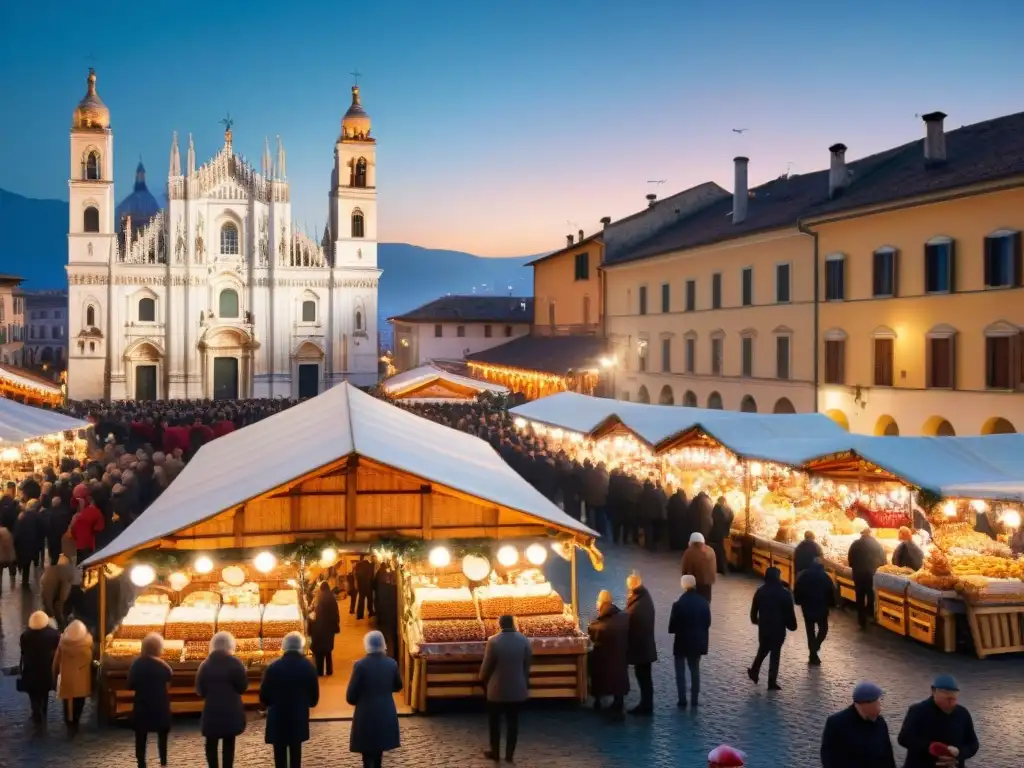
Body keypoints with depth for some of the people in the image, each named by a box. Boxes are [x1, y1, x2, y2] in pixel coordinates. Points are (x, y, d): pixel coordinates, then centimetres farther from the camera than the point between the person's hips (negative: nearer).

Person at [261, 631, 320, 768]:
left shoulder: (273, 667, -14)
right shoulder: (308, 667, -7)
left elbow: (264, 695, -6)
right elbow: (314, 694, 0)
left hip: (278, 716, -2)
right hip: (299, 716, 2)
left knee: (280, 752, 7)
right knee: (296, 750, 12)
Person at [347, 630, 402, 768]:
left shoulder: (360, 665, -16)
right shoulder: (392, 663, -5)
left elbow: (350, 696, -11)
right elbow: (398, 687, 11)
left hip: (366, 714, -4)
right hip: (386, 714, 4)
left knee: (368, 753, 4)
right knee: (378, 748, 21)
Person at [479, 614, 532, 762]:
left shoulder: (493, 641, -14)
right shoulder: (524, 640, -5)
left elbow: (487, 665, -7)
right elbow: (527, 665, 2)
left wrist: (483, 681, 12)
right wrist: (526, 685, 15)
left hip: (497, 689, -2)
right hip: (517, 689, 2)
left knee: (494, 721, 13)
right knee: (513, 721, 10)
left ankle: (495, 753, 21)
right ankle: (509, 754, 15)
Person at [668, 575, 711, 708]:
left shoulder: (678, 604, -20)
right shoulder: (704, 603, -7)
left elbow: (672, 627, -14)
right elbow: (708, 623, 2)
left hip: (682, 642, -4)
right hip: (698, 642, 4)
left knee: (680, 672, 9)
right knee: (695, 670, 19)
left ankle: (682, 701, 10)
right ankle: (694, 699, 23)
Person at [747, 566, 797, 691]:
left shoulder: (760, 591, -2)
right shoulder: (784, 593, -11)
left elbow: (754, 609, 5)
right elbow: (790, 612, -8)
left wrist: (755, 620, 22)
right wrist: (792, 625, 4)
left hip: (764, 626, 3)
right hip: (779, 628, -3)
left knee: (763, 650, 24)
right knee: (775, 654, 3)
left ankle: (754, 672, 29)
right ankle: (772, 682, 3)